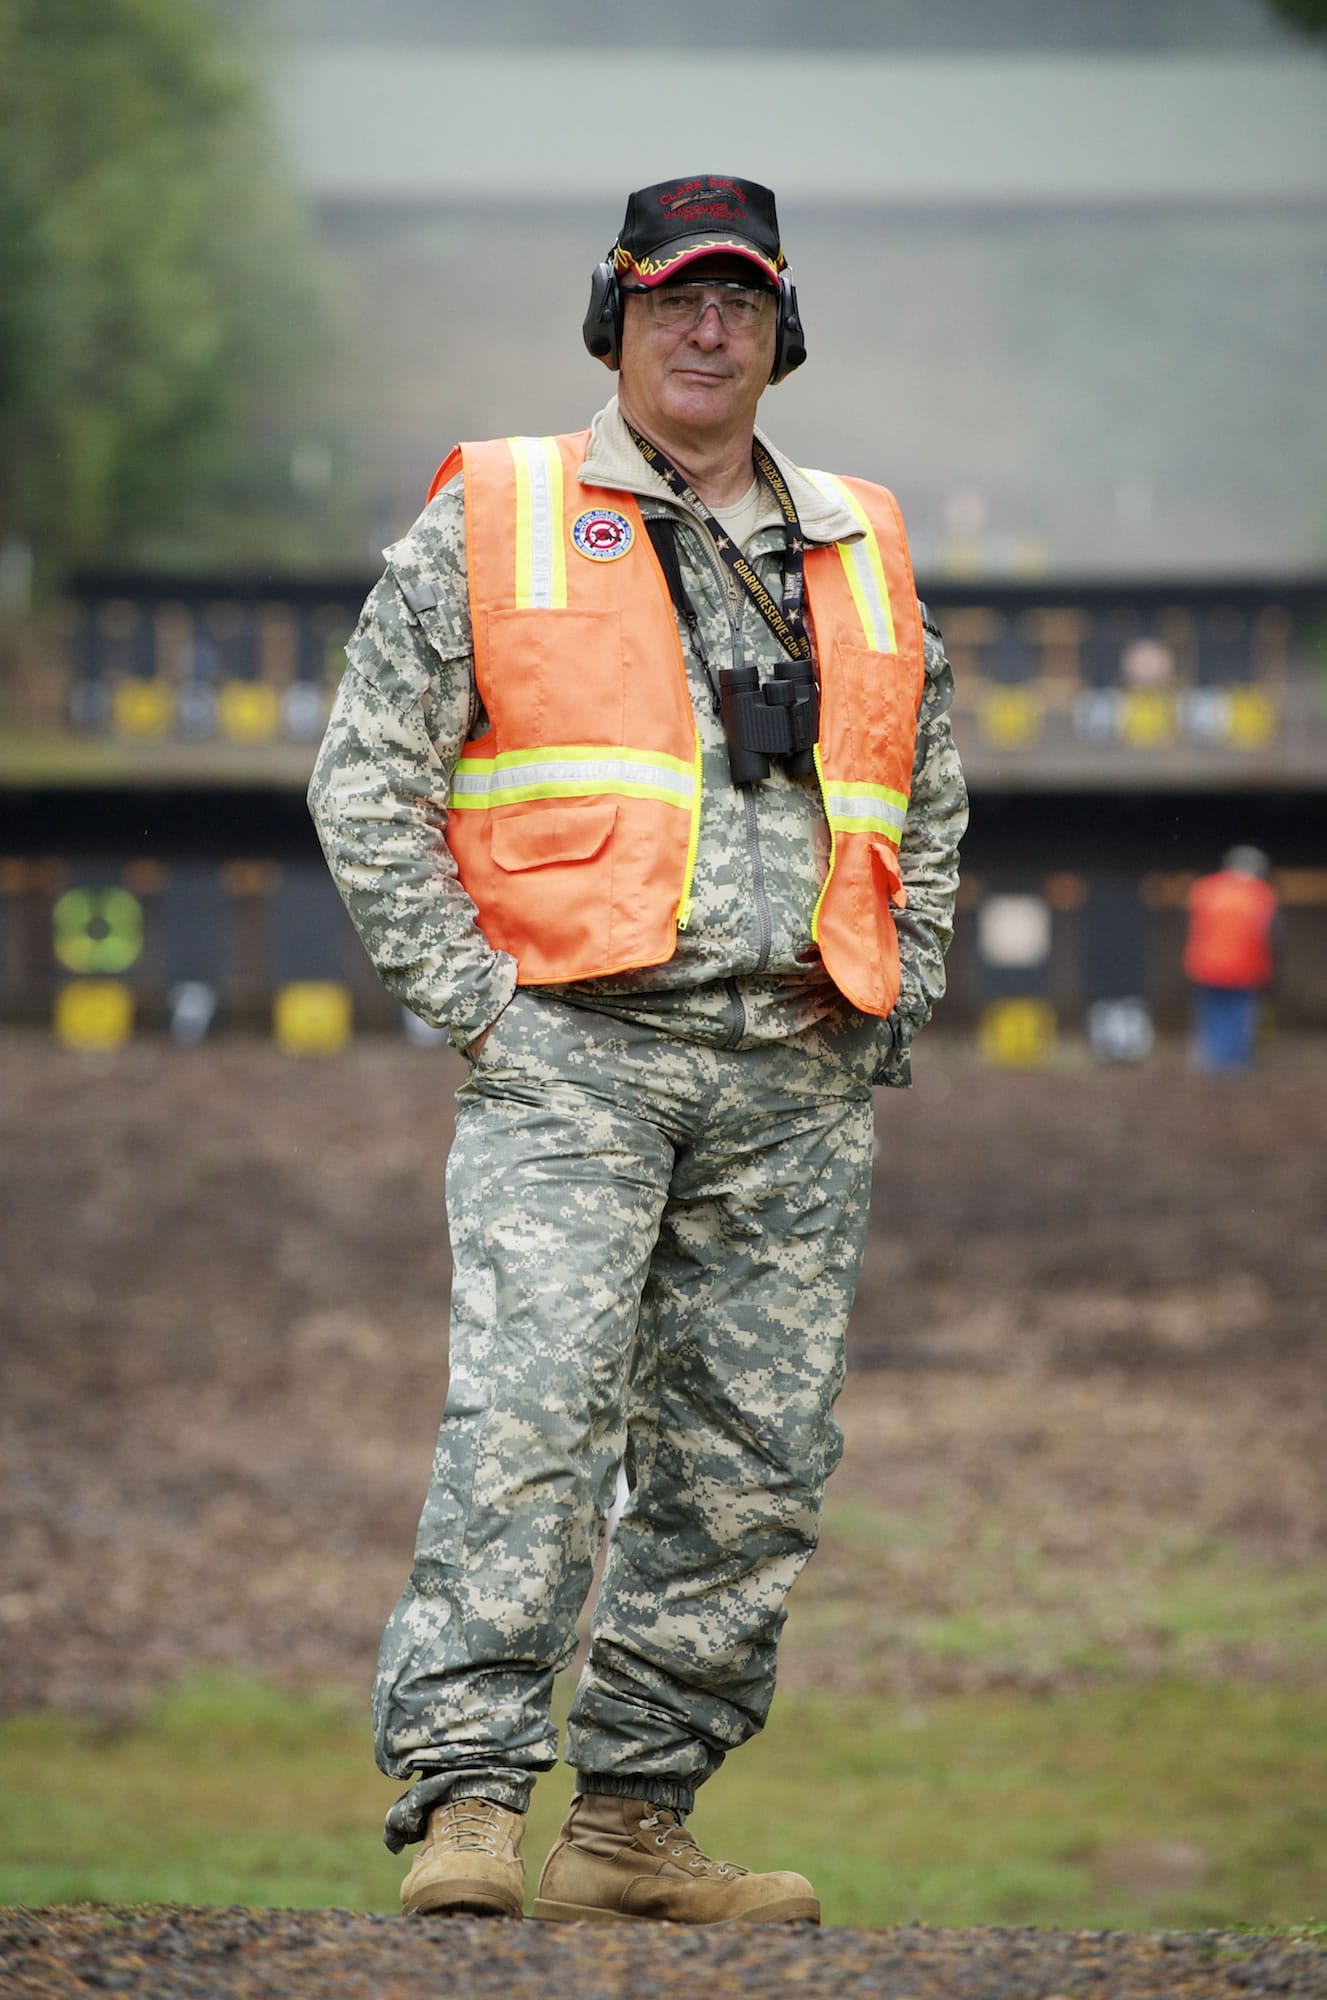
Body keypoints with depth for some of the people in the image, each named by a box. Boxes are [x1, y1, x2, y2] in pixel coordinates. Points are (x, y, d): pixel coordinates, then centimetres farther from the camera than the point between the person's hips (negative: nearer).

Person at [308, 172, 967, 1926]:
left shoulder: (864, 555, 18)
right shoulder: (491, 525, 6)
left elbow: (929, 801, 27)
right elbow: (367, 777, 3)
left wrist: (890, 1007, 14)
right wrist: (470, 996, -5)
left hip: (796, 1081, 5)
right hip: (576, 1058, -4)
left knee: (752, 1463, 3)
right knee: (533, 1415, -18)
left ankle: (635, 1821, 10)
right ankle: (464, 1795, -20)